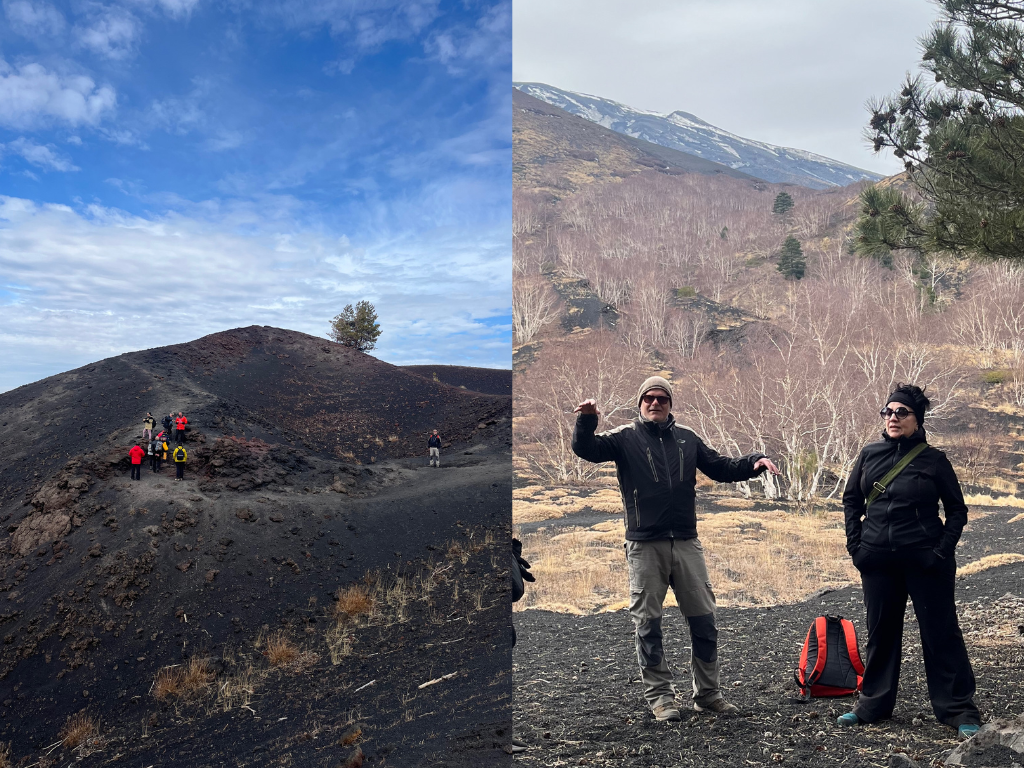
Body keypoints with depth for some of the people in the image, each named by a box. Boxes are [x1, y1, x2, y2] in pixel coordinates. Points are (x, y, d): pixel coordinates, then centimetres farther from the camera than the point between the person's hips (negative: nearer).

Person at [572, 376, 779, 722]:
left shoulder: (686, 439, 12)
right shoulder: (625, 437, 1)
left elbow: (722, 468, 19)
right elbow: (586, 449, -12)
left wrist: (754, 462, 3)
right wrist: (586, 421, -31)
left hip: (686, 543, 4)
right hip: (645, 546, -3)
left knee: (703, 619, 7)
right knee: (648, 623, 2)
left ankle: (708, 693, 20)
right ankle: (660, 697, 14)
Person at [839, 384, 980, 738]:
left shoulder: (933, 460, -5)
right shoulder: (870, 454, 3)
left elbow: (957, 509, 1)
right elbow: (851, 500, 12)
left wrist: (943, 550, -8)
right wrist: (855, 543, 4)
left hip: (925, 562, -3)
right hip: (878, 561, 3)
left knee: (940, 632, 3)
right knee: (880, 631, 12)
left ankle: (958, 710, 13)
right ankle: (873, 705, 23)